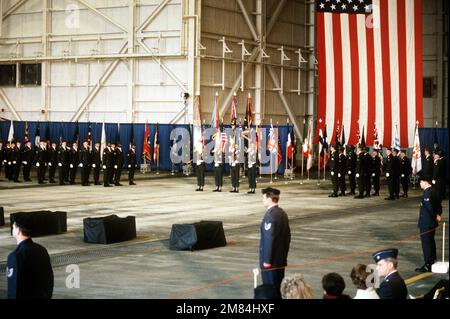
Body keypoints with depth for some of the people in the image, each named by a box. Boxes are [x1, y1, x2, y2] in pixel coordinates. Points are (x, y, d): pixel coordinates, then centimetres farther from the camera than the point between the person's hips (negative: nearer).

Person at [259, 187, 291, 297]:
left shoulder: (270, 215, -19)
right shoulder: (283, 213, 9)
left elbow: (269, 239, -22)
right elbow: (287, 236, 15)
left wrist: (267, 260, -18)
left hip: (271, 260, -9)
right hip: (281, 259, 9)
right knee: (279, 288, 14)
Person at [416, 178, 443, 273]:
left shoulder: (427, 193, -22)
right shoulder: (435, 191, 8)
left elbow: (430, 207, -24)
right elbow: (439, 205, 13)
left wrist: (436, 217, -12)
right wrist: (438, 214, 6)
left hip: (426, 224, -10)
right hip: (432, 223, 10)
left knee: (426, 243, -3)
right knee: (431, 242, 19)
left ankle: (427, 265, 0)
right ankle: (432, 261, 29)